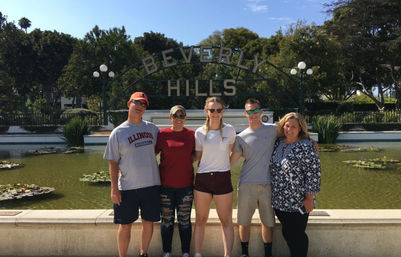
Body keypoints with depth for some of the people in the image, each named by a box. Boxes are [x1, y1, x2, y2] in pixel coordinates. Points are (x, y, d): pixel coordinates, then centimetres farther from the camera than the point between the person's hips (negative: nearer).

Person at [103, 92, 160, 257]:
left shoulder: (152, 128, 6)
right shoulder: (118, 132, -1)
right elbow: (113, 163, -2)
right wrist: (114, 188, -7)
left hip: (151, 184, 3)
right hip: (127, 187, -2)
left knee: (148, 222, 13)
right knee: (125, 225, 7)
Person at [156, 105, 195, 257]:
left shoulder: (192, 135, 2)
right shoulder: (162, 134, -2)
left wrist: (184, 163, 1)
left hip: (185, 185, 1)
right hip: (165, 185, 0)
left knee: (184, 220, 10)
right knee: (167, 220, 10)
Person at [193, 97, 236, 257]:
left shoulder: (229, 130, 1)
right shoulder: (200, 132, 3)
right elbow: (196, 157, 9)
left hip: (223, 178, -1)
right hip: (202, 179, 1)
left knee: (226, 221, 7)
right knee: (200, 220, 11)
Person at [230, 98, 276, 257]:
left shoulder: (273, 130, 3)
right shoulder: (241, 137, 3)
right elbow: (230, 162, 0)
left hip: (267, 184, 0)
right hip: (246, 185, 0)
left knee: (268, 222, 11)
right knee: (244, 221, 9)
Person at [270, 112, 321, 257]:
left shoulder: (305, 147, -15)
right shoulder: (278, 143, 5)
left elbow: (313, 174, -15)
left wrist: (309, 199, -14)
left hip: (298, 203, -6)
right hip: (278, 201, 6)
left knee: (296, 235, 7)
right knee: (286, 233, 19)